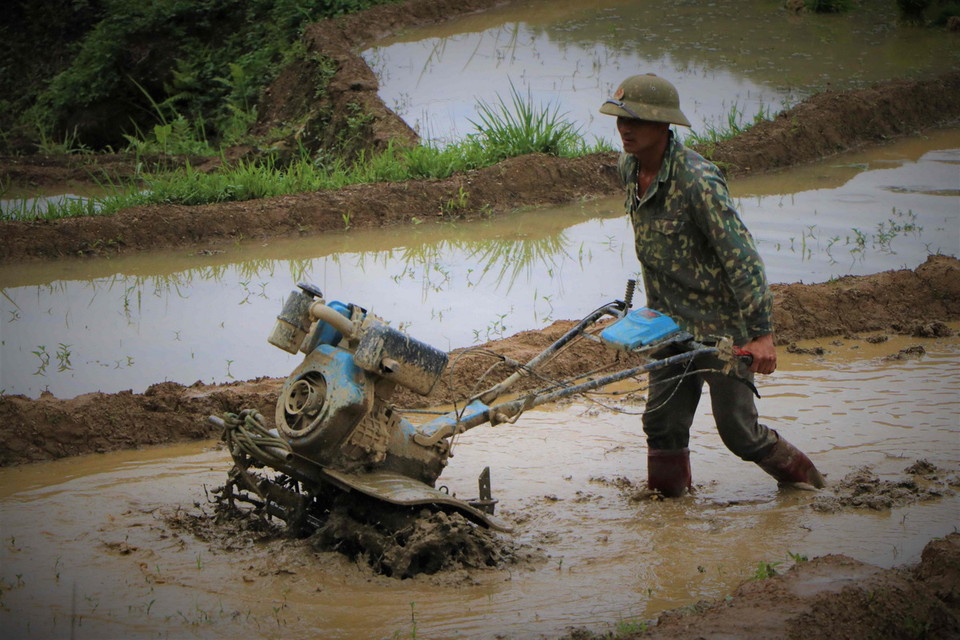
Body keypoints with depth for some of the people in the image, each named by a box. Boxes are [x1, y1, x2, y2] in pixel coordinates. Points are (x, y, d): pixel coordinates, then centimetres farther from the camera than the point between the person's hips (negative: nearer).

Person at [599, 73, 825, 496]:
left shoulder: (696, 179, -24)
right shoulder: (628, 169, 1)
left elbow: (741, 255, -24)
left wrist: (760, 333, -26)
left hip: (722, 324, -7)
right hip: (670, 324, 7)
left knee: (737, 429, 1)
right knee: (662, 422, 4)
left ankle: (801, 476, 25)